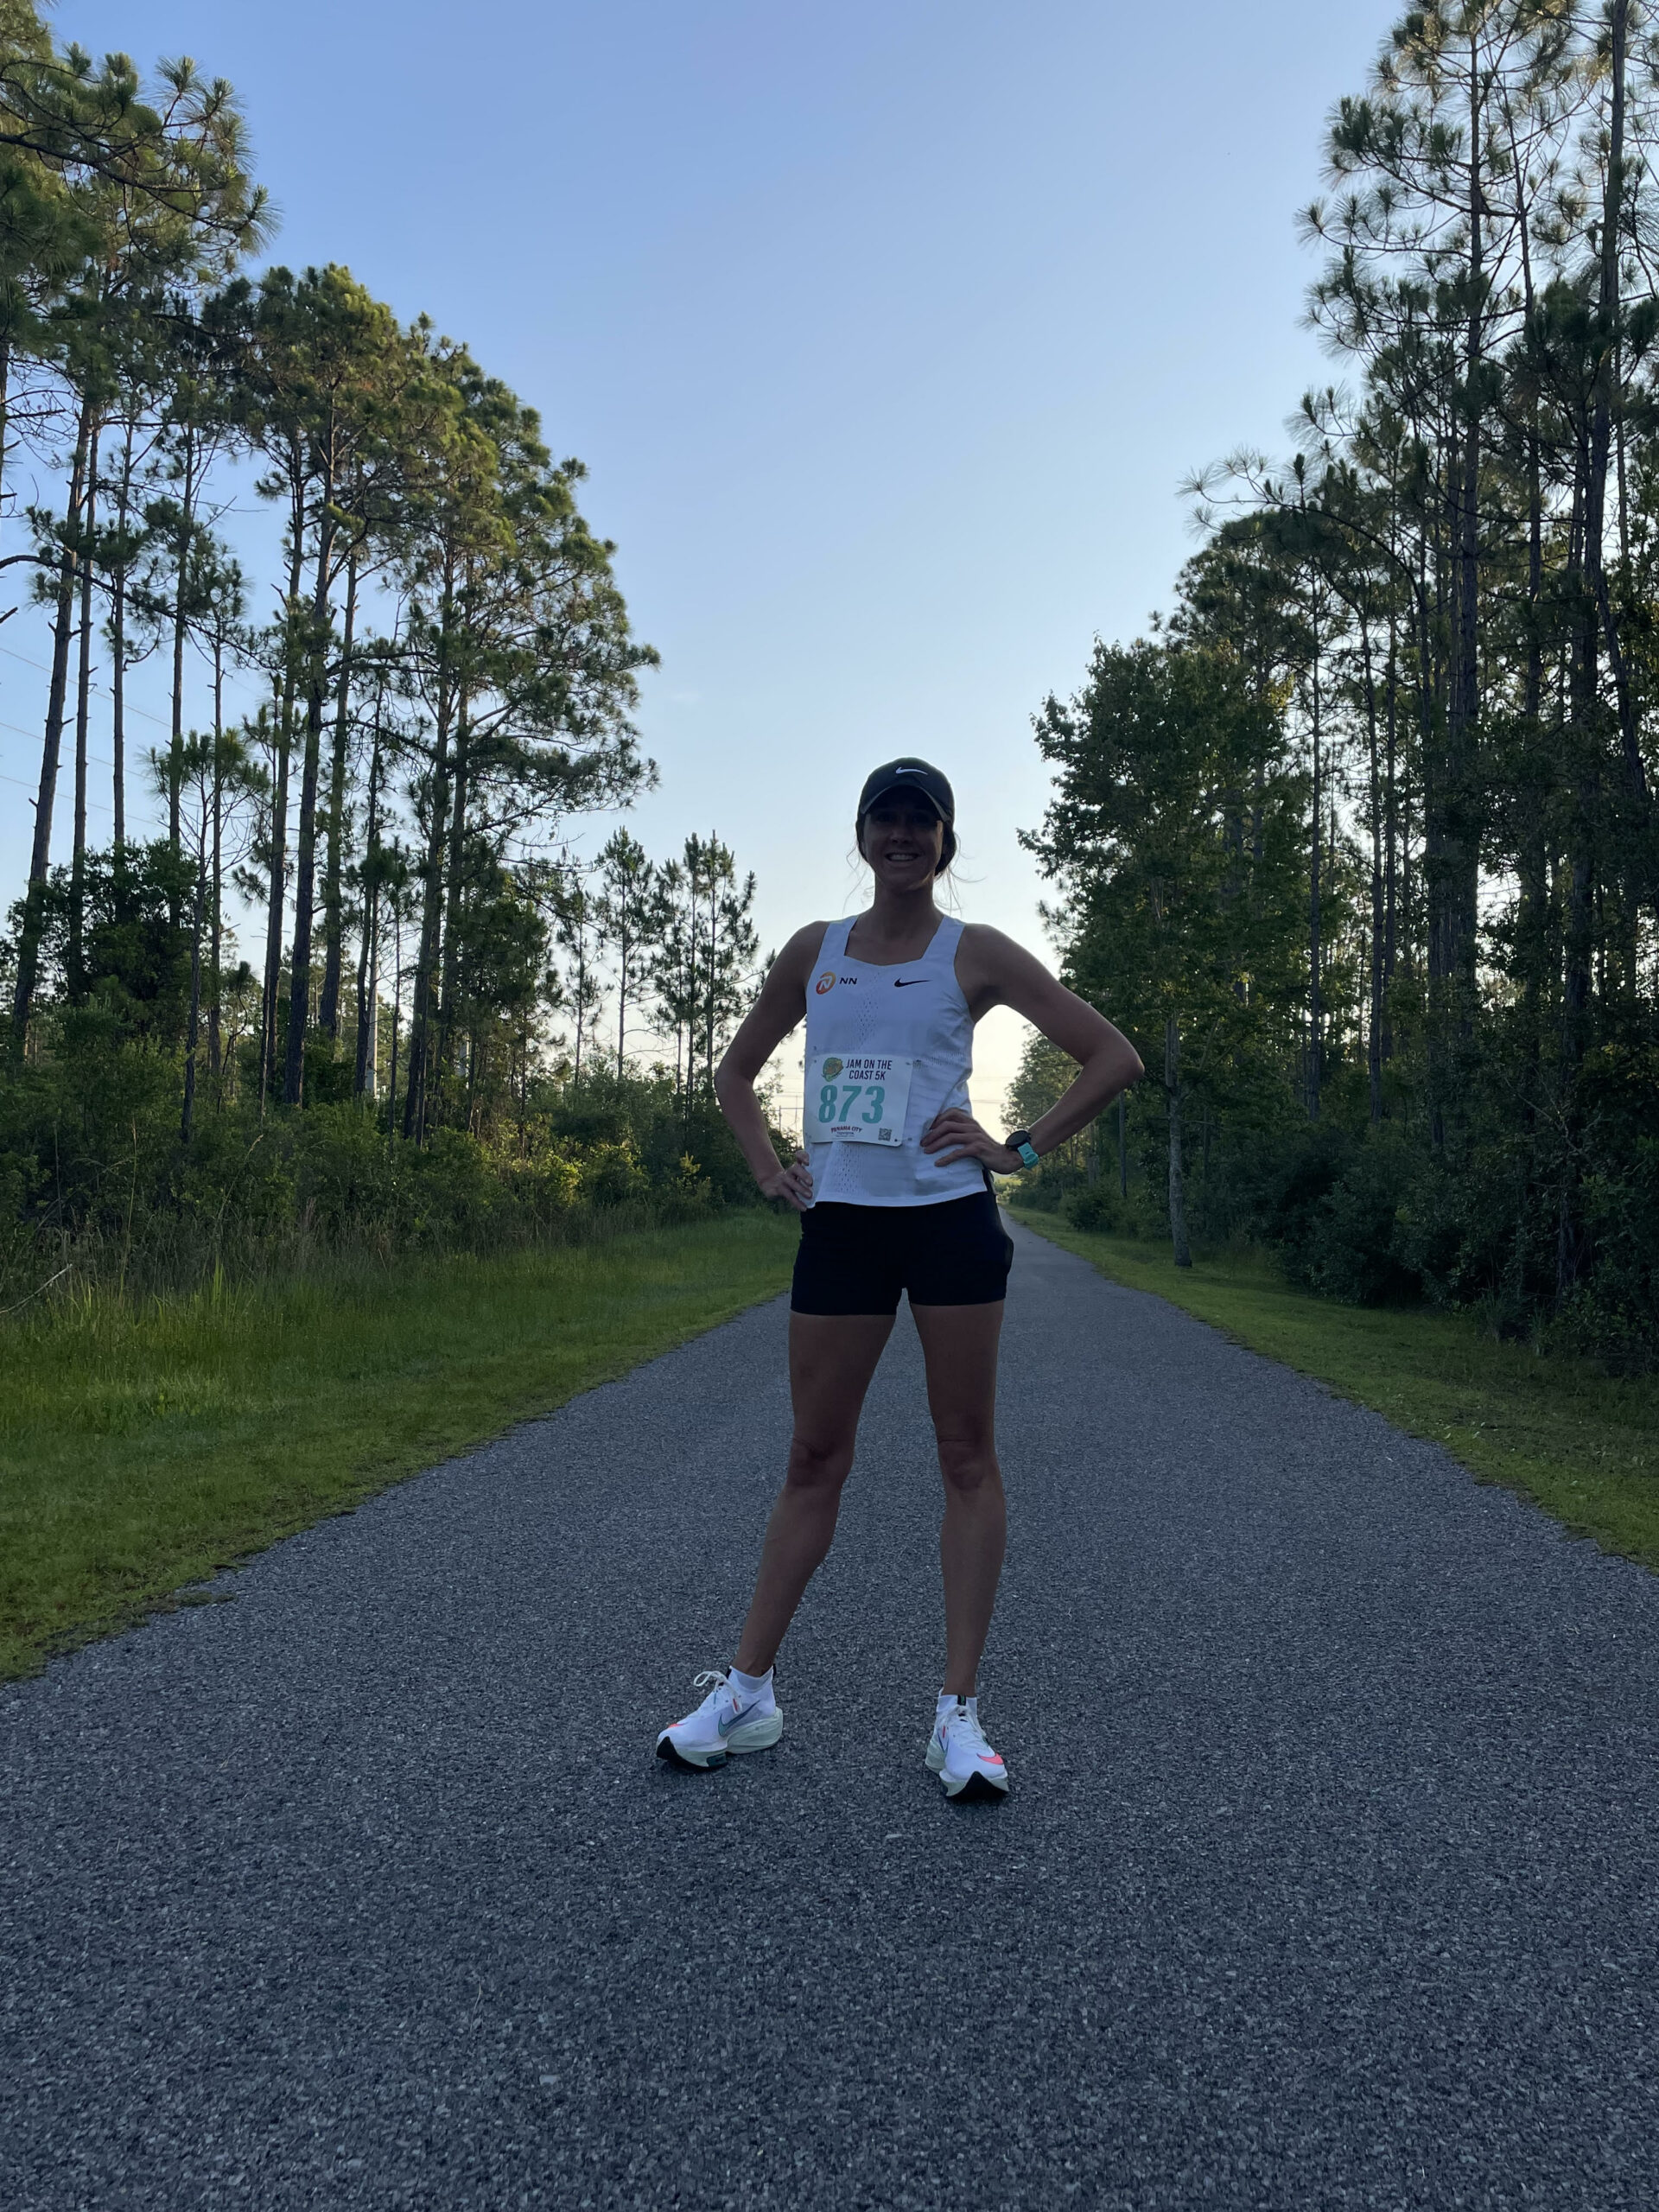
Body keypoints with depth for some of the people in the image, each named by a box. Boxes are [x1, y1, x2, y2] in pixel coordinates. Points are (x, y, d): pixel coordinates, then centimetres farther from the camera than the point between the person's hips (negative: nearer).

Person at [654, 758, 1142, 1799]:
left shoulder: (976, 954, 2)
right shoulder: (814, 950, 11)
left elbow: (1115, 1057, 2)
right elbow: (737, 1072, 22)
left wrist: (1023, 1149, -5)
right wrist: (769, 1169, 7)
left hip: (949, 1219, -2)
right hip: (839, 1224, 3)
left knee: (968, 1456, 2)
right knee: (816, 1459, 8)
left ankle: (959, 1712, 11)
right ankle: (748, 1691, 18)